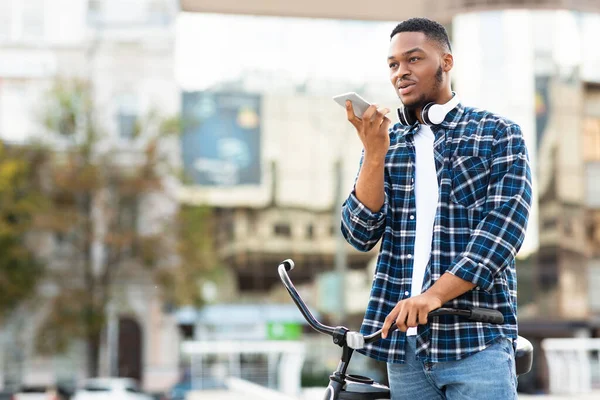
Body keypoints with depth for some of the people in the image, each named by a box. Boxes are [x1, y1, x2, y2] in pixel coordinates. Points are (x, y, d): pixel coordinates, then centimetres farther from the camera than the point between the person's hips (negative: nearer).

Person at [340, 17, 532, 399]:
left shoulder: (498, 134, 4)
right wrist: (375, 153, -11)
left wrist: (435, 295, -20)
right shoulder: (385, 143, 13)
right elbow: (360, 235, 3)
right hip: (403, 341, 3)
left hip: (476, 339, -3)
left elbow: (505, 227, -9)